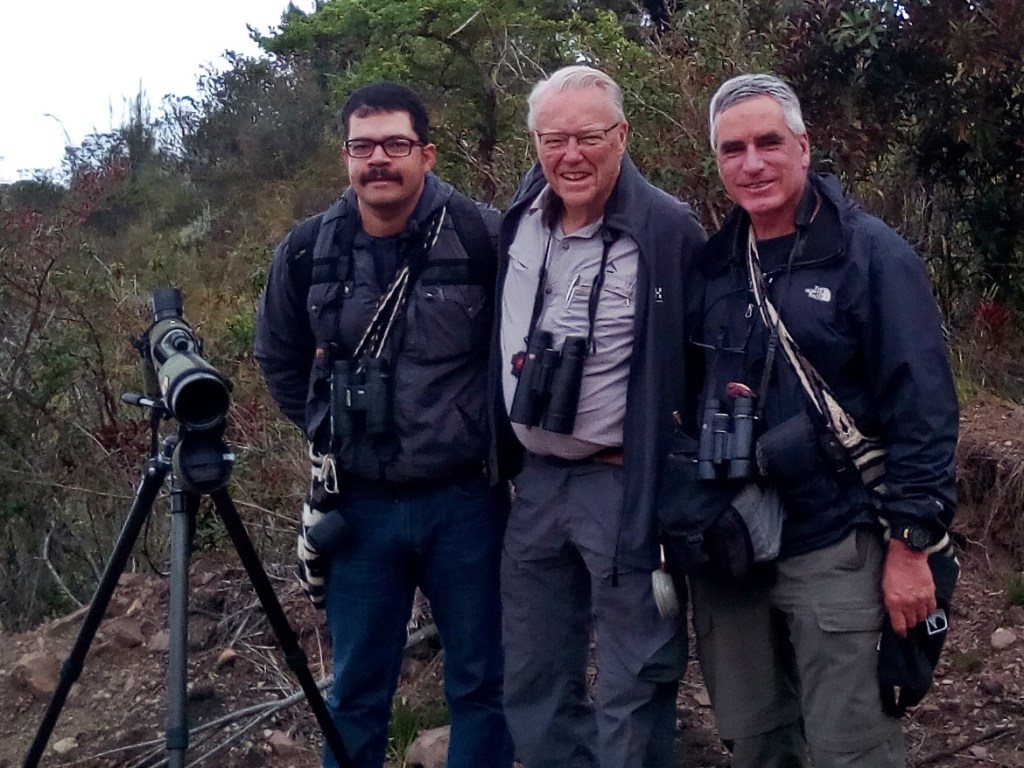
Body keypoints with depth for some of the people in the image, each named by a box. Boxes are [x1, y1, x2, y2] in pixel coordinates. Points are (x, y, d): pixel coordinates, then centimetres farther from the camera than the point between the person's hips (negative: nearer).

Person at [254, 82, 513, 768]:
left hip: (465, 499, -2)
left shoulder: (484, 238, -13)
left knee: (481, 681, 12)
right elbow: (279, 359, 15)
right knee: (357, 691, 14)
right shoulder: (308, 251, -2)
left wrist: (485, 431, 1)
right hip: (359, 505, 2)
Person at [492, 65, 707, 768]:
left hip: (627, 485, -6)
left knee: (631, 685, 5)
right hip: (535, 479, 7)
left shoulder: (669, 231, -15)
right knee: (532, 679, 18)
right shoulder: (518, 223, 5)